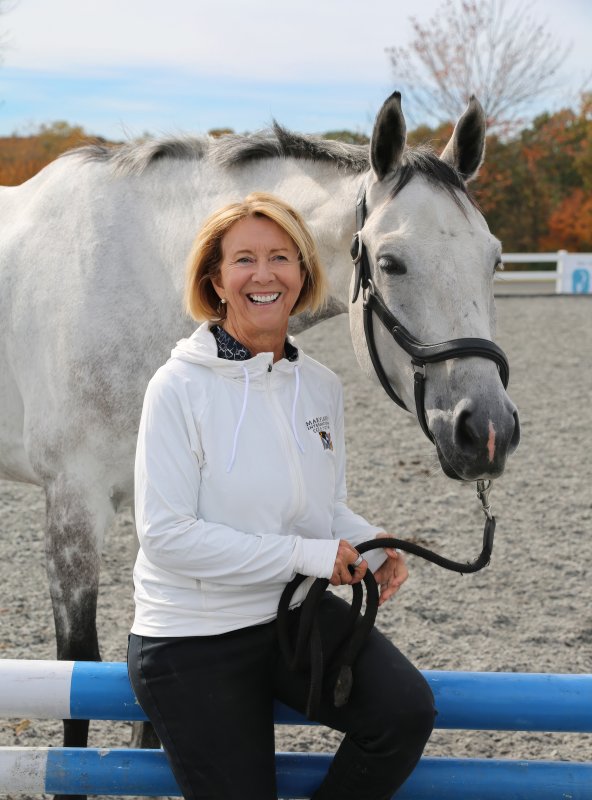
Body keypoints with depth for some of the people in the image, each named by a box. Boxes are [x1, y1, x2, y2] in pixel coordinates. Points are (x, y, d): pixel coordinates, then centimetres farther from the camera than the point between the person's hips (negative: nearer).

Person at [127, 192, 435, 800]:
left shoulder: (322, 386, 4)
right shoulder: (181, 386, -14)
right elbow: (165, 533, -20)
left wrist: (370, 546, -7)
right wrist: (305, 554, -22)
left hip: (297, 613, 4)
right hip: (193, 638, -4)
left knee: (407, 711, -19)